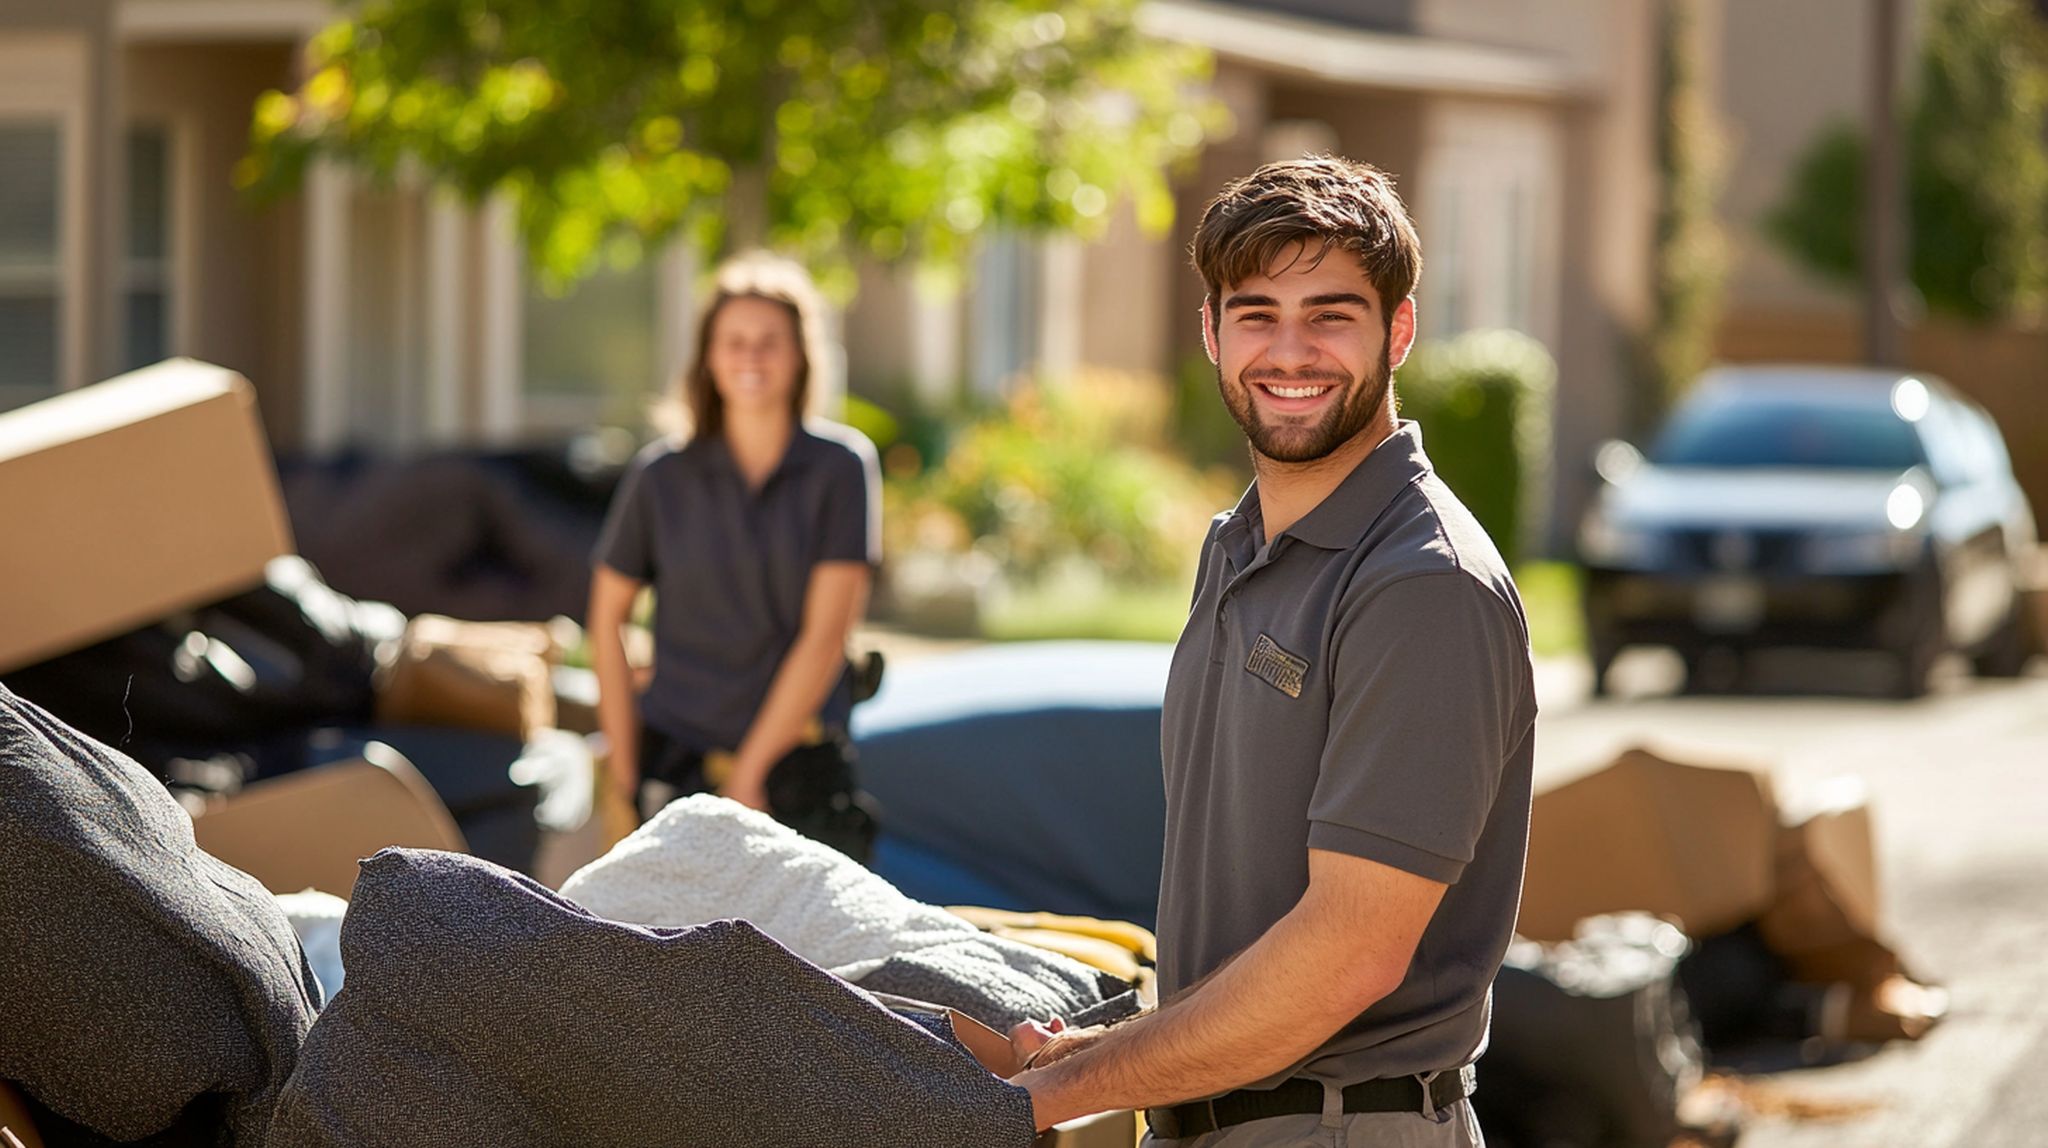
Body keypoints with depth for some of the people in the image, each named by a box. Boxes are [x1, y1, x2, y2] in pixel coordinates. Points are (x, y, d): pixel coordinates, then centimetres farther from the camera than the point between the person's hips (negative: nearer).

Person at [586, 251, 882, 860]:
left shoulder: (841, 466, 0)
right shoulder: (662, 475, 4)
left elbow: (826, 633, -4)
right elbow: (606, 617, 11)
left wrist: (752, 767, -6)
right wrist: (626, 766, 6)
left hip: (801, 763, 0)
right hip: (680, 760, 1)